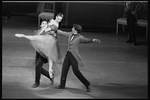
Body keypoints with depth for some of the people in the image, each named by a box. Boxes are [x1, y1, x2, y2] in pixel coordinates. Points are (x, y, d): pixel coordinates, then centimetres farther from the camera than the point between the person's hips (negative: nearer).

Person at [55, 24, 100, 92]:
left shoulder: (79, 37, -12)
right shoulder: (70, 34, 8)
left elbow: (87, 40, -24)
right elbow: (62, 33, 21)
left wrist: (93, 40, -43)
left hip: (74, 56, -7)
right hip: (68, 54, 7)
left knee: (76, 71, -9)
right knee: (64, 69, 8)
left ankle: (87, 85, 3)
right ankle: (62, 85, 19)